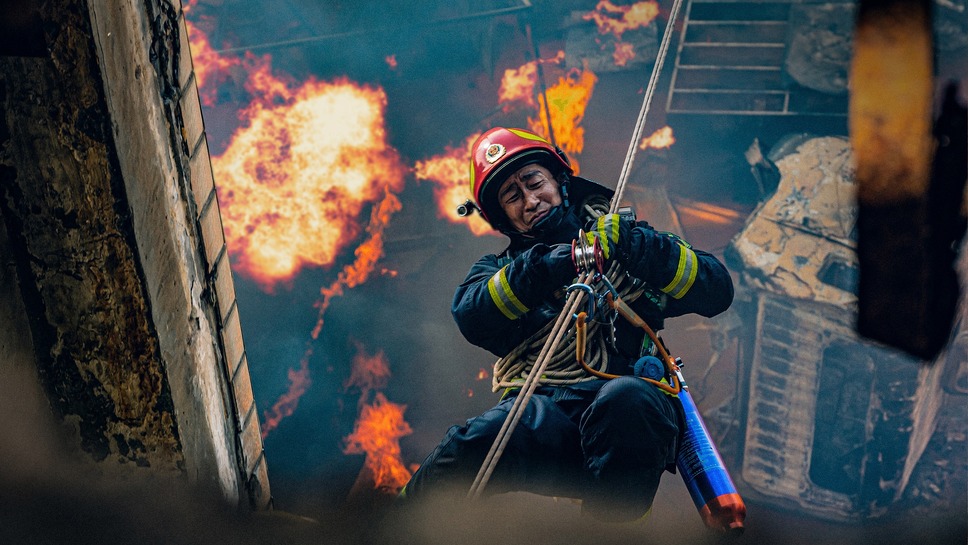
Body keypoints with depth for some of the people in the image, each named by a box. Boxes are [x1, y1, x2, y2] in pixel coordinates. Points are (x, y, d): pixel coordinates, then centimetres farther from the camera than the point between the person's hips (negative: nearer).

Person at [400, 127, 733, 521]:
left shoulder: (621, 240, 22)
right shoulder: (500, 268, 26)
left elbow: (717, 291, 10)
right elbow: (470, 318, 2)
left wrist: (643, 248, -6)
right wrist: (539, 270, -12)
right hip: (537, 405, 1)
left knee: (628, 399, -37)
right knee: (479, 441, -33)